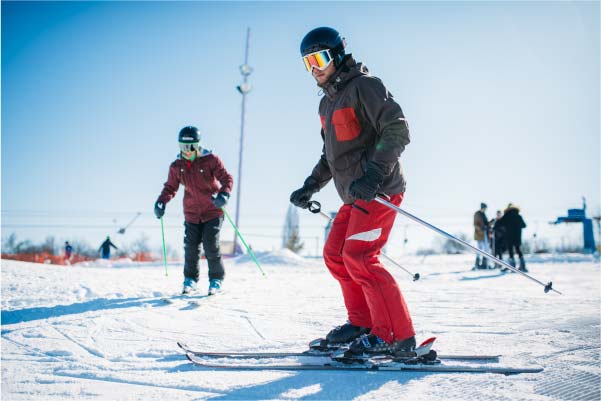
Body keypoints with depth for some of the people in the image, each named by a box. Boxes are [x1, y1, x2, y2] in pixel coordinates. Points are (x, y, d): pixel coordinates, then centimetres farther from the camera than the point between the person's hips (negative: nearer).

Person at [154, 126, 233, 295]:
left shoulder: (210, 160, -10)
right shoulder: (176, 166, 1)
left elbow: (227, 178, -13)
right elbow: (170, 187, 11)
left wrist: (224, 194, -32)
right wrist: (161, 202, -6)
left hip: (213, 211, -3)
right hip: (191, 213, 3)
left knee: (211, 246, -8)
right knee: (191, 247, 0)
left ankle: (216, 279, 9)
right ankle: (190, 279, 19)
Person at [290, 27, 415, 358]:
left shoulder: (364, 85, -9)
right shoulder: (327, 103, 19)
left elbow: (397, 130, -20)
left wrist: (373, 175, -30)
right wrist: (310, 187, 22)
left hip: (379, 190, -10)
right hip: (354, 195, 10)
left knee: (358, 256, -18)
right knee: (335, 255, 10)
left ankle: (396, 335, -16)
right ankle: (362, 323, 19)